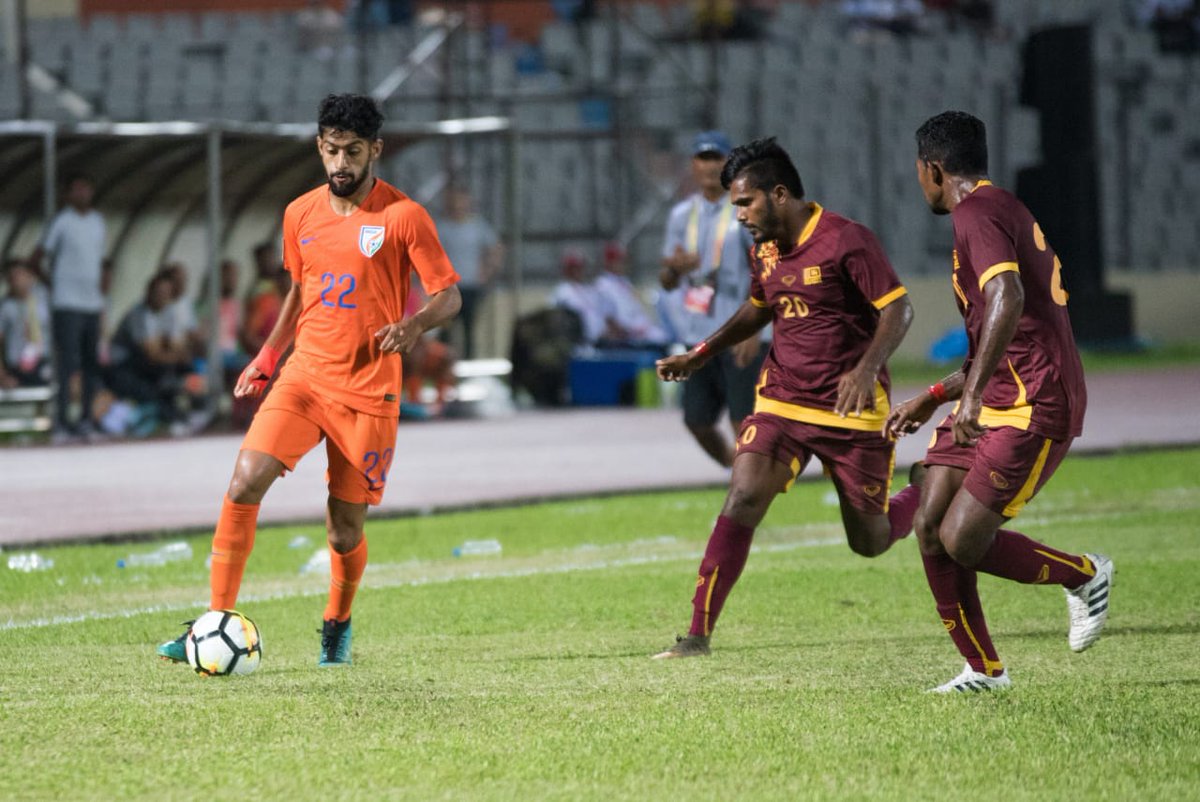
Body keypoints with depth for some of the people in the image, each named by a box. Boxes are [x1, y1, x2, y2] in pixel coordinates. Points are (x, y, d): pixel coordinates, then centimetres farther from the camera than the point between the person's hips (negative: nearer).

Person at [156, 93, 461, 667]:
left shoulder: (402, 216, -6)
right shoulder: (301, 214, 9)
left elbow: (449, 295, -4)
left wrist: (415, 323, -24)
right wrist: (268, 355, 20)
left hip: (369, 391, -3)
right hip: (304, 377, 3)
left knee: (345, 531, 2)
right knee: (245, 481, -18)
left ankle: (337, 625, 32)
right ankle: (217, 619, -13)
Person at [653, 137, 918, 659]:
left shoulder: (846, 240, -14)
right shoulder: (766, 248, 8)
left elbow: (898, 309, -16)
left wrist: (867, 369, -31)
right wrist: (701, 355, 18)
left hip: (852, 410, -5)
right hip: (782, 402, 5)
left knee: (870, 541, 2)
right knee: (742, 500, -16)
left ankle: (921, 502, 37)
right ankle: (698, 634, -16)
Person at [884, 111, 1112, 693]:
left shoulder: (977, 214, -12)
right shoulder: (1004, 210, 22)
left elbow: (1007, 299, -31)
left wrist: (973, 393, -34)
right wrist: (932, 398, 31)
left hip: (1033, 409, -10)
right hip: (992, 404, 10)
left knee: (962, 541, -13)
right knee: (930, 528, 2)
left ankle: (1084, 576, 10)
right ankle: (983, 668, 9)